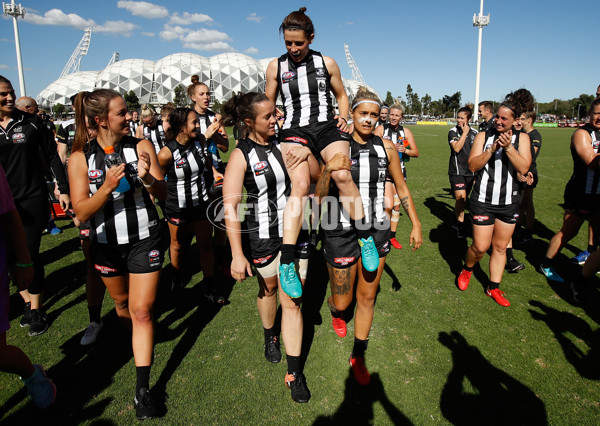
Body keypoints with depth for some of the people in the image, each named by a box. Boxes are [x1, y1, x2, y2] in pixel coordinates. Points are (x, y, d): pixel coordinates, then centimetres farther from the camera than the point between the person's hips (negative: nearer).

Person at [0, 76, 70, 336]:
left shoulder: (31, 122, -1)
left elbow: (52, 156, 3)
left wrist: (64, 188, 0)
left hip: (33, 198, -2)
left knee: (30, 254, -1)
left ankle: (37, 310, 12)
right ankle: (28, 304, 26)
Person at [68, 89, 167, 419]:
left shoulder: (141, 147, -8)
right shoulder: (80, 159, -9)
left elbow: (163, 193, -5)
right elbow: (82, 211, -12)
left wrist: (147, 178, -26)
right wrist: (108, 187, -28)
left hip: (144, 239, -1)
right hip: (106, 244, 2)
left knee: (141, 311, -2)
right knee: (121, 302, 22)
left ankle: (143, 389, 6)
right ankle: (135, 339, 54)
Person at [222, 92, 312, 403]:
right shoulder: (241, 155, -11)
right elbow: (230, 207, -14)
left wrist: (309, 156, -12)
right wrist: (237, 255, -17)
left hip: (295, 232, 2)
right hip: (263, 237, -1)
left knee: (292, 301, 3)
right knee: (268, 288, 21)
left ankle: (294, 373, 15)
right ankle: (270, 336, 51)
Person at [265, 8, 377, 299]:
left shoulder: (326, 63, 13)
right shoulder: (276, 66, 13)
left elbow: (341, 94, 23)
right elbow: (268, 104, 21)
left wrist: (343, 117, 5)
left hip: (327, 126, 1)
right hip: (294, 130, 0)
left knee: (342, 175, -29)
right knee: (300, 185, -26)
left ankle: (365, 238, -12)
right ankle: (286, 263, -27)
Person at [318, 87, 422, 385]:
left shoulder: (386, 147, 0)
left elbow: (401, 187, 11)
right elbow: (319, 196, -13)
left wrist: (416, 224, 10)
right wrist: (328, 169, -32)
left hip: (376, 230, 3)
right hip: (341, 231, -3)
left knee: (367, 298, 12)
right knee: (342, 301, 10)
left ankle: (358, 356, 33)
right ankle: (335, 311, 50)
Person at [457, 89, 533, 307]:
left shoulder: (522, 138, 1)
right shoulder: (483, 135, -2)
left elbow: (523, 168, -12)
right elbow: (472, 165, -10)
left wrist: (508, 147, -22)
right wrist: (491, 149, -21)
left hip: (509, 202, 2)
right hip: (483, 200, -2)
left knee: (500, 247, 11)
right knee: (480, 246, -2)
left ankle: (493, 287, 25)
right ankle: (467, 269, 29)